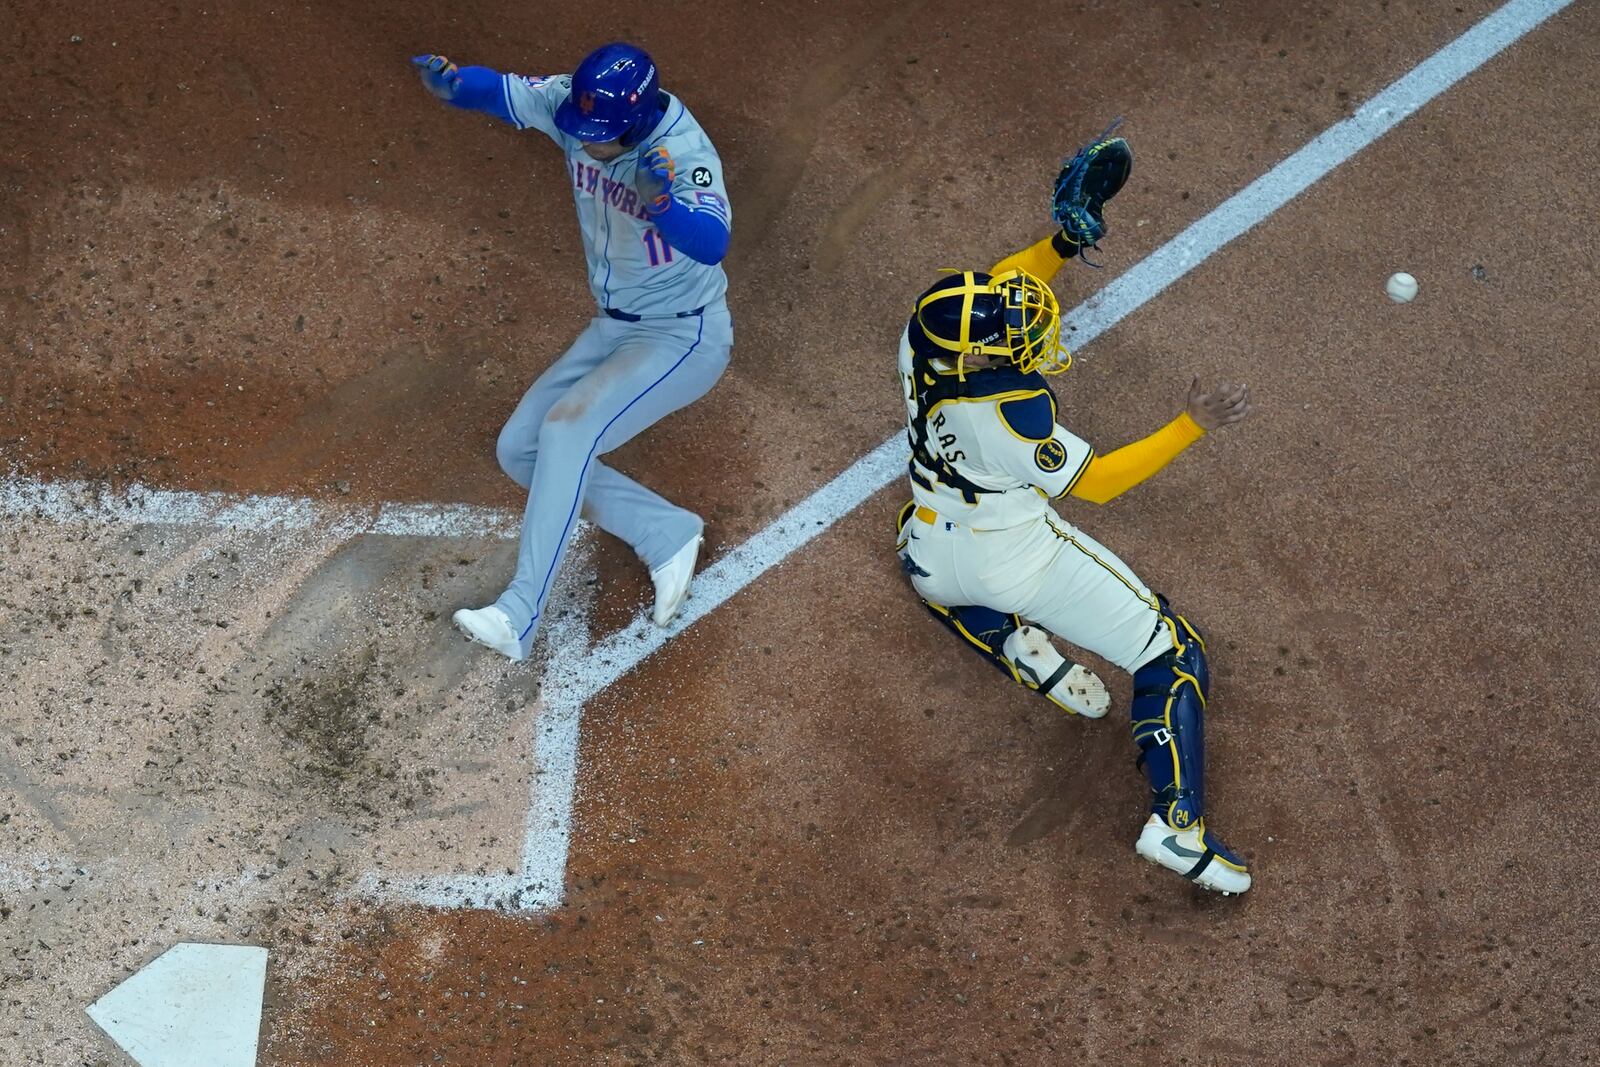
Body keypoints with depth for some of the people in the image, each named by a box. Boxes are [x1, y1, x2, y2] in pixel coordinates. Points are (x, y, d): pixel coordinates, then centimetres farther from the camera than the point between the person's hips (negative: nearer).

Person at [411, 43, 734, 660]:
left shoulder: (684, 153, -30)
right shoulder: (575, 105, -11)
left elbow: (712, 245, -45)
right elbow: (502, 91, -4)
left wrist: (663, 202, -66)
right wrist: (451, 82, -28)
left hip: (685, 338, -8)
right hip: (613, 329, 9)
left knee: (568, 426, -28)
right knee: (519, 450, 5)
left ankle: (520, 616, -27)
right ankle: (668, 535, 6)